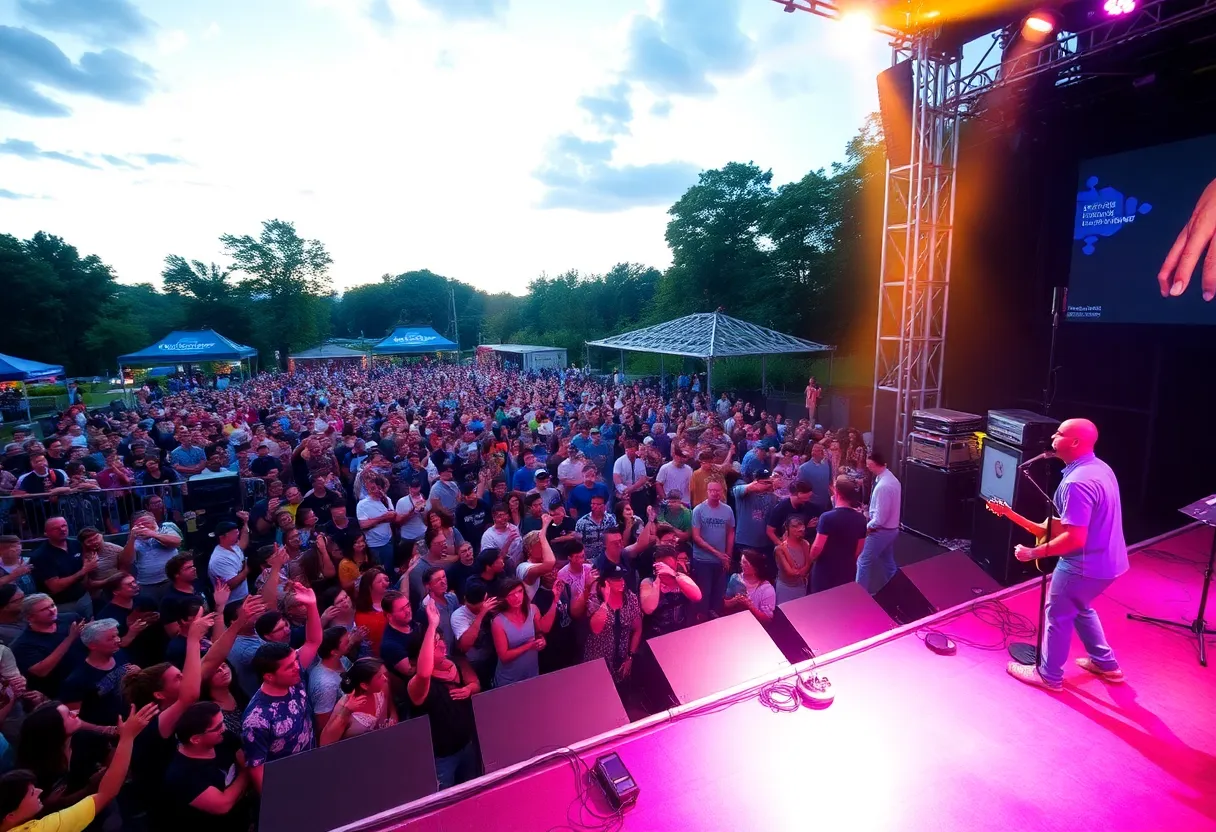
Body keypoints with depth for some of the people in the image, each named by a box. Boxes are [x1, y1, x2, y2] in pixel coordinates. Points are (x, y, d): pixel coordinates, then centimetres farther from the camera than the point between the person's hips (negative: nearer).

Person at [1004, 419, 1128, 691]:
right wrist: (1051, 527, 12)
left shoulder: (1077, 483, -29)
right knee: (1081, 608, 30)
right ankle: (1105, 664, 43)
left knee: (1058, 616, 9)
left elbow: (1075, 539, -30)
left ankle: (1048, 675, 25)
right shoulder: (1100, 467, 4)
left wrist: (1033, 553, -21)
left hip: (1085, 565, -9)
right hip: (1108, 560, 10)